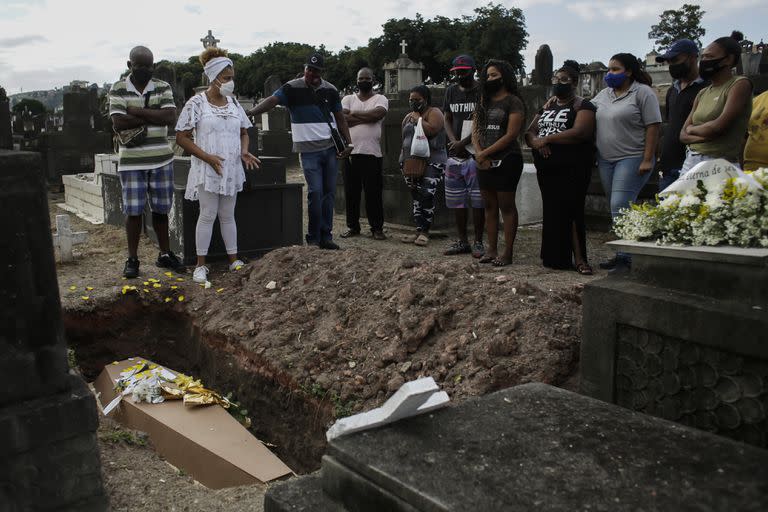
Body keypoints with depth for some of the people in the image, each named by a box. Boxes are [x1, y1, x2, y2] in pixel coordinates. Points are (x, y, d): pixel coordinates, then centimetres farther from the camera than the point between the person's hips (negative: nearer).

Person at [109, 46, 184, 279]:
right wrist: (153, 117, -11)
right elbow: (119, 123, -13)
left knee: (160, 209, 11)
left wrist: (138, 112, -13)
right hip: (131, 161, -2)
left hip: (161, 159, 2)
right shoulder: (118, 90, 0)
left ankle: (165, 254, 23)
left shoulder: (163, 88, 5)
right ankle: (132, 259, 12)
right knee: (133, 211, 2)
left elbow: (170, 117, -10)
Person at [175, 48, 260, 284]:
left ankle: (234, 259, 19)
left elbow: (243, 132, 18)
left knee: (228, 215, 11)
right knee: (208, 215, -3)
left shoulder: (233, 102, 9)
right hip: (207, 170, -5)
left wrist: (244, 152, -3)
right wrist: (207, 157, -17)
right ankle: (201, 265, 7)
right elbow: (181, 137, -8)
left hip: (231, 169, 5)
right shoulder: (196, 103, -7)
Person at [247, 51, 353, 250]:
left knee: (329, 192, 6)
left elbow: (340, 119, 14)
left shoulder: (330, 90, 9)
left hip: (331, 148, 4)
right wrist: (250, 112, -32)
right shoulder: (292, 88, -3)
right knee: (315, 192, -11)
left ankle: (326, 237, 15)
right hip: (309, 150, -4)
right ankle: (313, 239, 1)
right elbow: (272, 101, -16)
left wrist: (348, 143, 5)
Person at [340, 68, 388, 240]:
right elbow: (342, 119, -5)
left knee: (373, 192, -1)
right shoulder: (348, 99, 13)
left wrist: (354, 114, -5)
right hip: (350, 152, 3)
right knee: (351, 191, 6)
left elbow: (378, 114, -16)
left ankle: (377, 227, 8)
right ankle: (352, 226, 18)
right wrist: (366, 118, -9)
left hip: (372, 153, -2)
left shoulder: (380, 99, 6)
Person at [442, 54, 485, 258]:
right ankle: (462, 241, 18)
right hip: (454, 154, 6)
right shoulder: (451, 91, 14)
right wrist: (454, 141, -3)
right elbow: (447, 120, 14)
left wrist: (463, 142, -14)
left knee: (477, 201, -3)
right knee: (456, 201, 8)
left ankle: (478, 242, 6)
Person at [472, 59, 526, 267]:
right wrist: (479, 153, -8)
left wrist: (485, 153, -12)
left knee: (506, 205, -3)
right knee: (489, 205, 8)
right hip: (484, 162, 7)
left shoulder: (513, 102, -4)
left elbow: (511, 135, -13)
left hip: (506, 160, -6)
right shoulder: (484, 102, 16)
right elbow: (475, 130, 10)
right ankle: (491, 249, 15)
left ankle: (507, 253, 1)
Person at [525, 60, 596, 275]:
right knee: (551, 211, 8)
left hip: (572, 168, -7)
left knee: (571, 211, -11)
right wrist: (535, 142, -10)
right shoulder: (547, 106, 21)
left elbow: (579, 132, -18)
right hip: (546, 167, 7)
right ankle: (555, 257, 15)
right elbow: (530, 132, 15)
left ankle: (579, 258, -8)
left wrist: (547, 139, -15)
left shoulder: (582, 106, -1)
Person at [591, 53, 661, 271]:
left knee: (620, 207, -15)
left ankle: (625, 258, -10)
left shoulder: (642, 92, -5)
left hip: (632, 159, -7)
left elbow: (653, 127, -10)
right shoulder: (603, 95, 16)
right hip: (606, 160, 7)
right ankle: (622, 255, 17)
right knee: (617, 208, 10)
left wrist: (647, 159, -16)